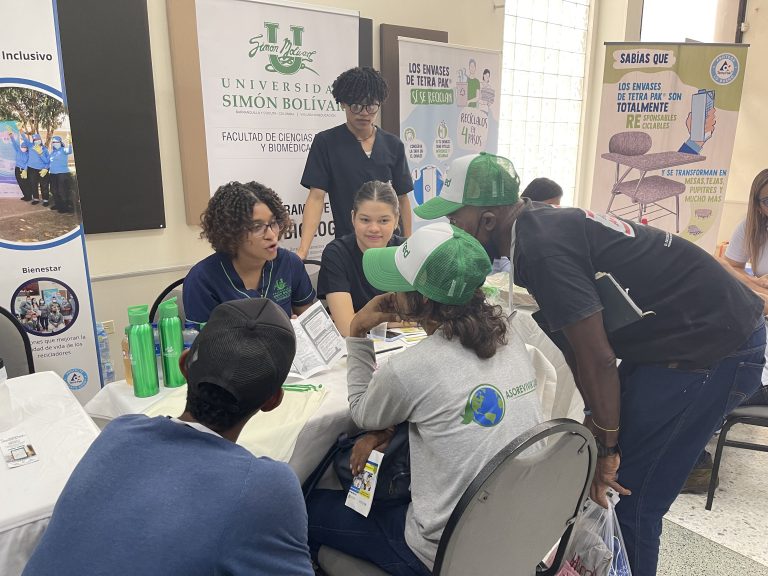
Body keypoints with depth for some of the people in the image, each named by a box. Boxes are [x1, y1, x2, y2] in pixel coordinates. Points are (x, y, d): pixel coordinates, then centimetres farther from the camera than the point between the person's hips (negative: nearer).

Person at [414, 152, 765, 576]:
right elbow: (576, 341, 9)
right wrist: (596, 417, 13)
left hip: (713, 349, -9)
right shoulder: (541, 227, 4)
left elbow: (596, 359, -23)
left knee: (626, 494, -3)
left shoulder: (541, 249, -25)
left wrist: (607, 449, -10)